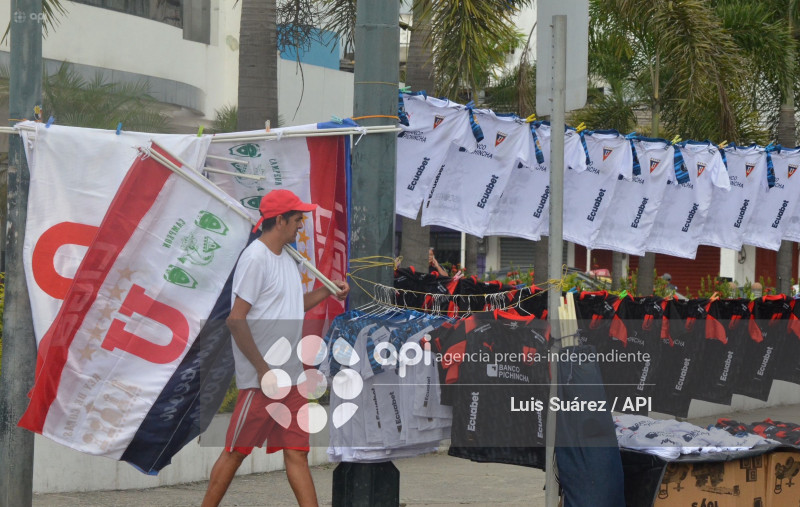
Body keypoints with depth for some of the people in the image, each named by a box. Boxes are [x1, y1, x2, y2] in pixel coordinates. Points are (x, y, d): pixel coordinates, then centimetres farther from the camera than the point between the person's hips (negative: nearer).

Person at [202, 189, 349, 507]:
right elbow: (236, 321, -17)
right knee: (236, 451, -1)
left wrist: (326, 292, 12)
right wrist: (264, 371, -18)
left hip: (290, 375, 9)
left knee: (297, 451, 6)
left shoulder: (286, 260, 15)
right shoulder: (255, 259, -14)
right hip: (262, 378, -8)